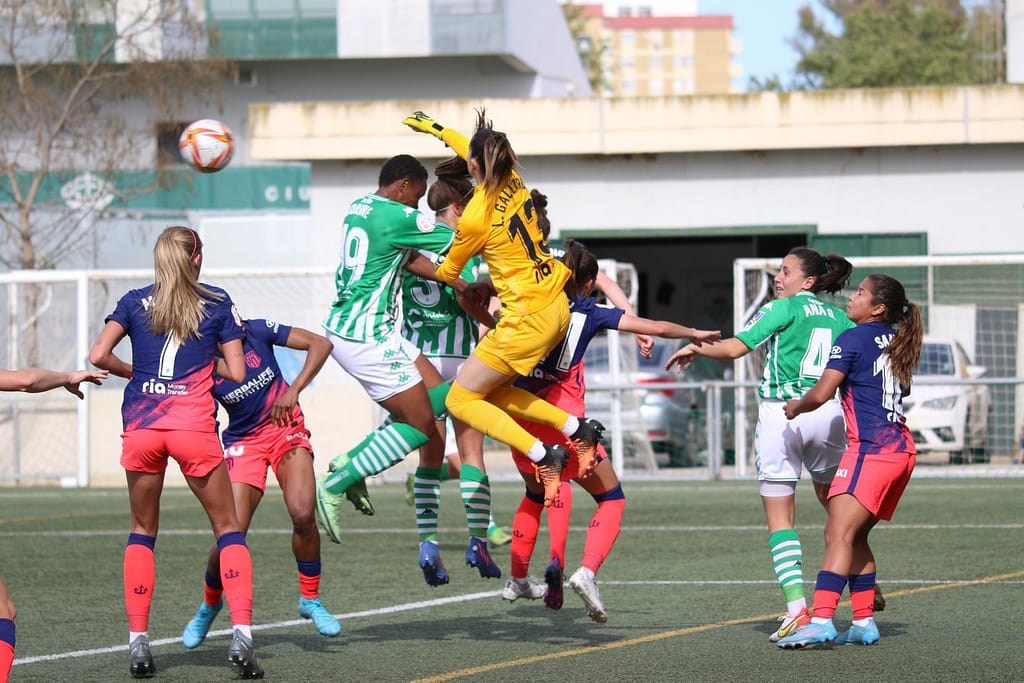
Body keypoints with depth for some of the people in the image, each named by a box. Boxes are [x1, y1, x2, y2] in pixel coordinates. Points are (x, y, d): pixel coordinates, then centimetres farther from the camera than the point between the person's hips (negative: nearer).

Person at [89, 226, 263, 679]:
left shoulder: (134, 302, 12)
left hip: (141, 425, 2)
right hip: (193, 424, -2)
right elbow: (236, 373, 5)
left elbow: (98, 356, 1)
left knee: (142, 532, 17)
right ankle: (241, 633, -9)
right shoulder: (216, 303, 8)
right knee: (227, 527, 7)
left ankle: (137, 641, 7)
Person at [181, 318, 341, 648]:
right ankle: (210, 604, 19)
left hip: (286, 429, 0)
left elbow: (321, 344, -15)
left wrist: (293, 391, -24)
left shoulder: (257, 331, -14)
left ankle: (310, 600, 0)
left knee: (303, 514, -21)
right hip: (243, 443, 0)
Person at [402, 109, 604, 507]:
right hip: (557, 309, 8)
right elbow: (482, 154, 26)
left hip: (527, 318, -8)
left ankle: (542, 456, -10)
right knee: (493, 392, 19)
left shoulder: (476, 218, -18)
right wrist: (435, 129, 40)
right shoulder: (514, 183, 2)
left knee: (461, 399, 3)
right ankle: (576, 428, 6)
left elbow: (446, 272, 0)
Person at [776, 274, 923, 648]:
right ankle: (864, 622, 15)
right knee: (855, 536, 16)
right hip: (902, 449, 9)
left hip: (871, 449, -9)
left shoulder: (853, 340, -5)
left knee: (838, 535, -16)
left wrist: (796, 406, 9)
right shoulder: (895, 342, 18)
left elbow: (821, 394, -11)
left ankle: (821, 621, -28)